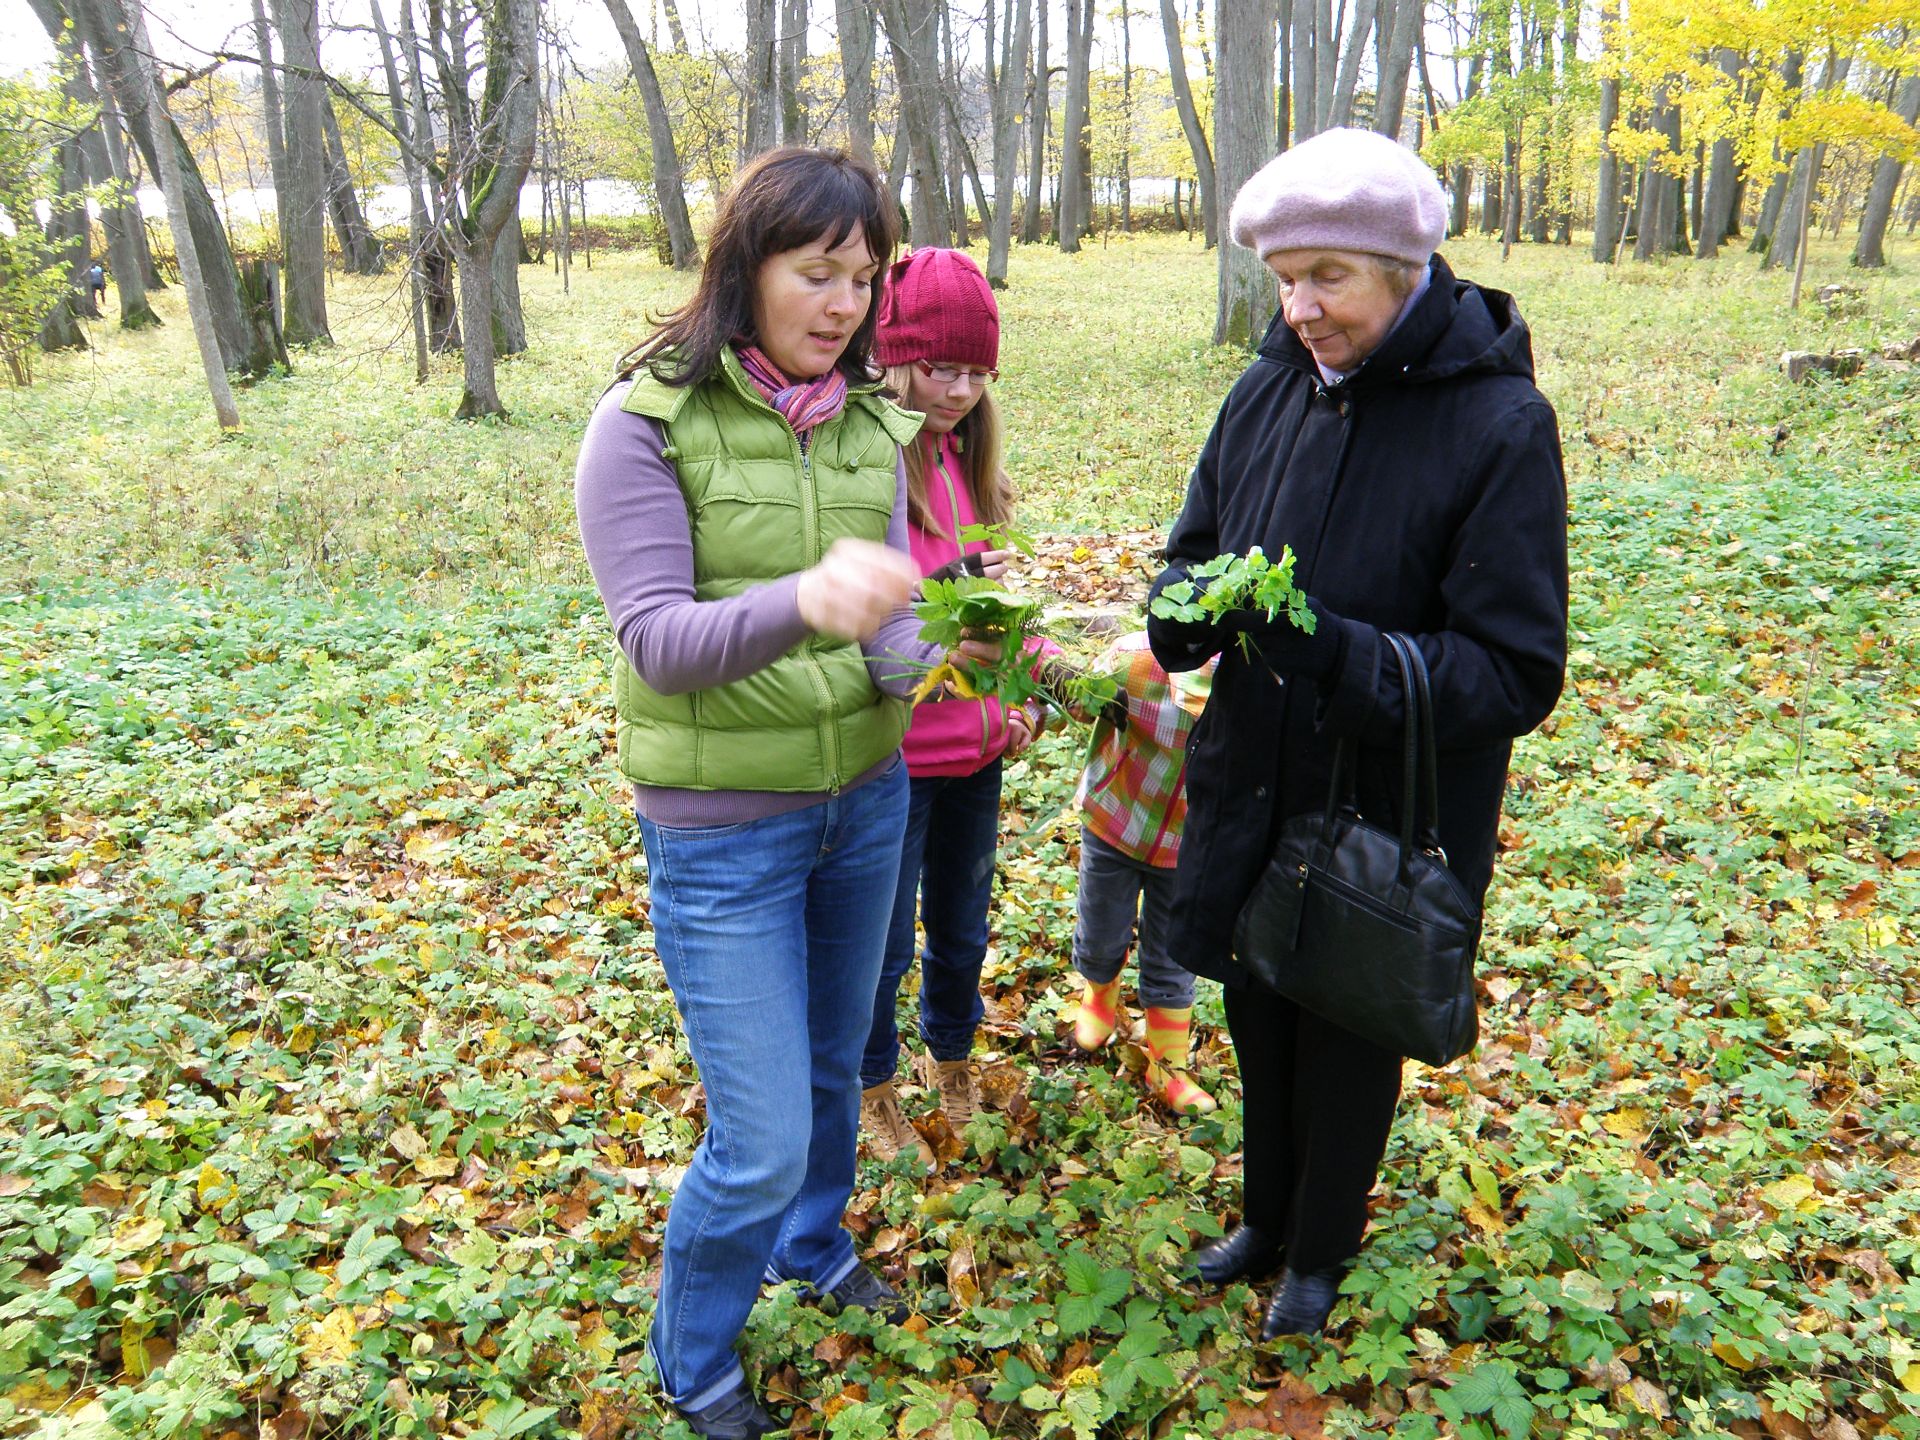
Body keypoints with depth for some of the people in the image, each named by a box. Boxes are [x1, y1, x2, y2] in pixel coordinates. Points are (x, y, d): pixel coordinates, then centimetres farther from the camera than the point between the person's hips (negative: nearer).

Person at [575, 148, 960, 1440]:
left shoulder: (872, 425, 0)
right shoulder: (648, 422, -15)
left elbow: (892, 611, -2)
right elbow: (655, 640, -24)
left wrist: (935, 664, -25)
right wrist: (802, 604, -43)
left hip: (867, 797, 6)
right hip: (724, 831, -5)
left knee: (834, 1067, 24)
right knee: (762, 1143, 0)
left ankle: (816, 1253, 53)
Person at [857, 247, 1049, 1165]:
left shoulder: (963, 460, 6)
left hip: (976, 748, 7)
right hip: (889, 753, -7)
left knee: (962, 925, 23)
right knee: (883, 939, 10)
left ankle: (952, 1057, 47)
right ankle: (873, 1087, 35)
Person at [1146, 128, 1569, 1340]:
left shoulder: (1500, 423, -18)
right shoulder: (1271, 390, -3)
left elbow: (1516, 673, -19)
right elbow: (1193, 553, 7)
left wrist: (1338, 649, -34)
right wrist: (1191, 607, -18)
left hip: (1393, 817, -4)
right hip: (1252, 791, 4)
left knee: (1351, 1045, 16)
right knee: (1261, 1021, 21)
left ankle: (1323, 1253, 43)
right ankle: (1267, 1218, 48)